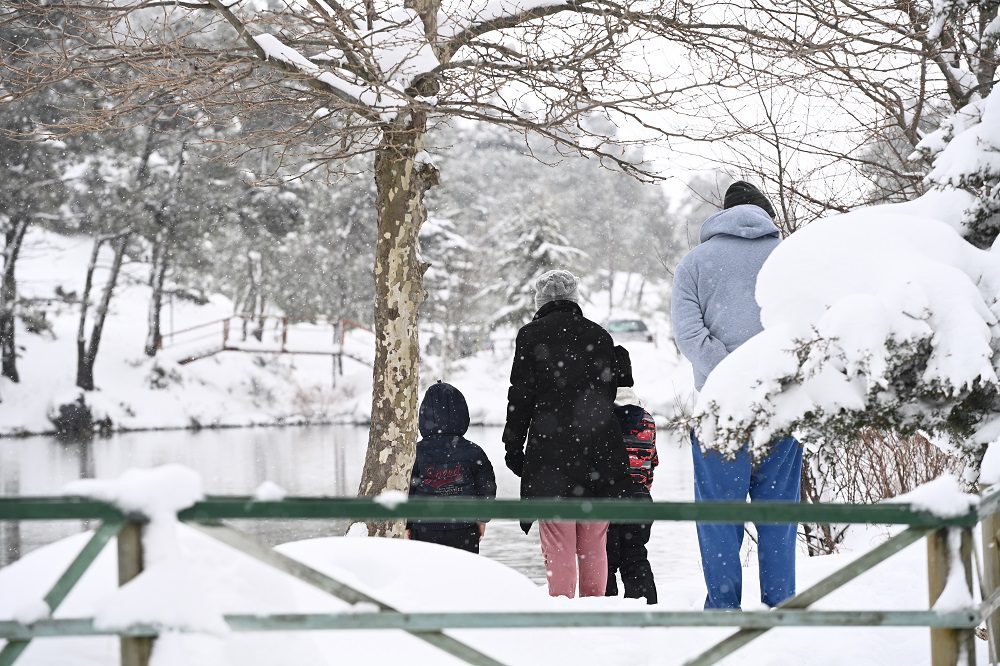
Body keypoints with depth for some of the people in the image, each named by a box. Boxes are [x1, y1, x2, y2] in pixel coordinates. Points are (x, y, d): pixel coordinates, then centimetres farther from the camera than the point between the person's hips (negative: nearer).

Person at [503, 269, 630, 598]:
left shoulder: (531, 335, 0)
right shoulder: (600, 336, 10)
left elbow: (520, 397, -2)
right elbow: (608, 393, 15)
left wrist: (513, 446, 5)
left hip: (551, 449, -4)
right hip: (599, 450, 4)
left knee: (558, 545, -4)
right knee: (593, 543, 9)